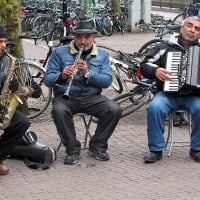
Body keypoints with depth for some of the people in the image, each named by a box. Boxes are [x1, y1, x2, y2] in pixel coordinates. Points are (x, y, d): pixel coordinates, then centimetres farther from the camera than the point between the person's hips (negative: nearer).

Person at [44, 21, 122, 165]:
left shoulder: (102, 55, 9)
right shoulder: (60, 53, 4)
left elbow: (107, 81, -4)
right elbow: (47, 80, -2)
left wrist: (88, 73, -21)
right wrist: (62, 76, -25)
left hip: (92, 97, 2)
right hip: (65, 97, -2)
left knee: (115, 110, -24)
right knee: (59, 111, -35)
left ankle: (97, 146, -3)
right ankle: (73, 150, -17)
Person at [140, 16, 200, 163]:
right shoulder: (165, 47, 10)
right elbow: (145, 65, 6)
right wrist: (155, 70, -15)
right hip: (168, 94, -1)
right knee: (155, 107, -32)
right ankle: (156, 150, -18)